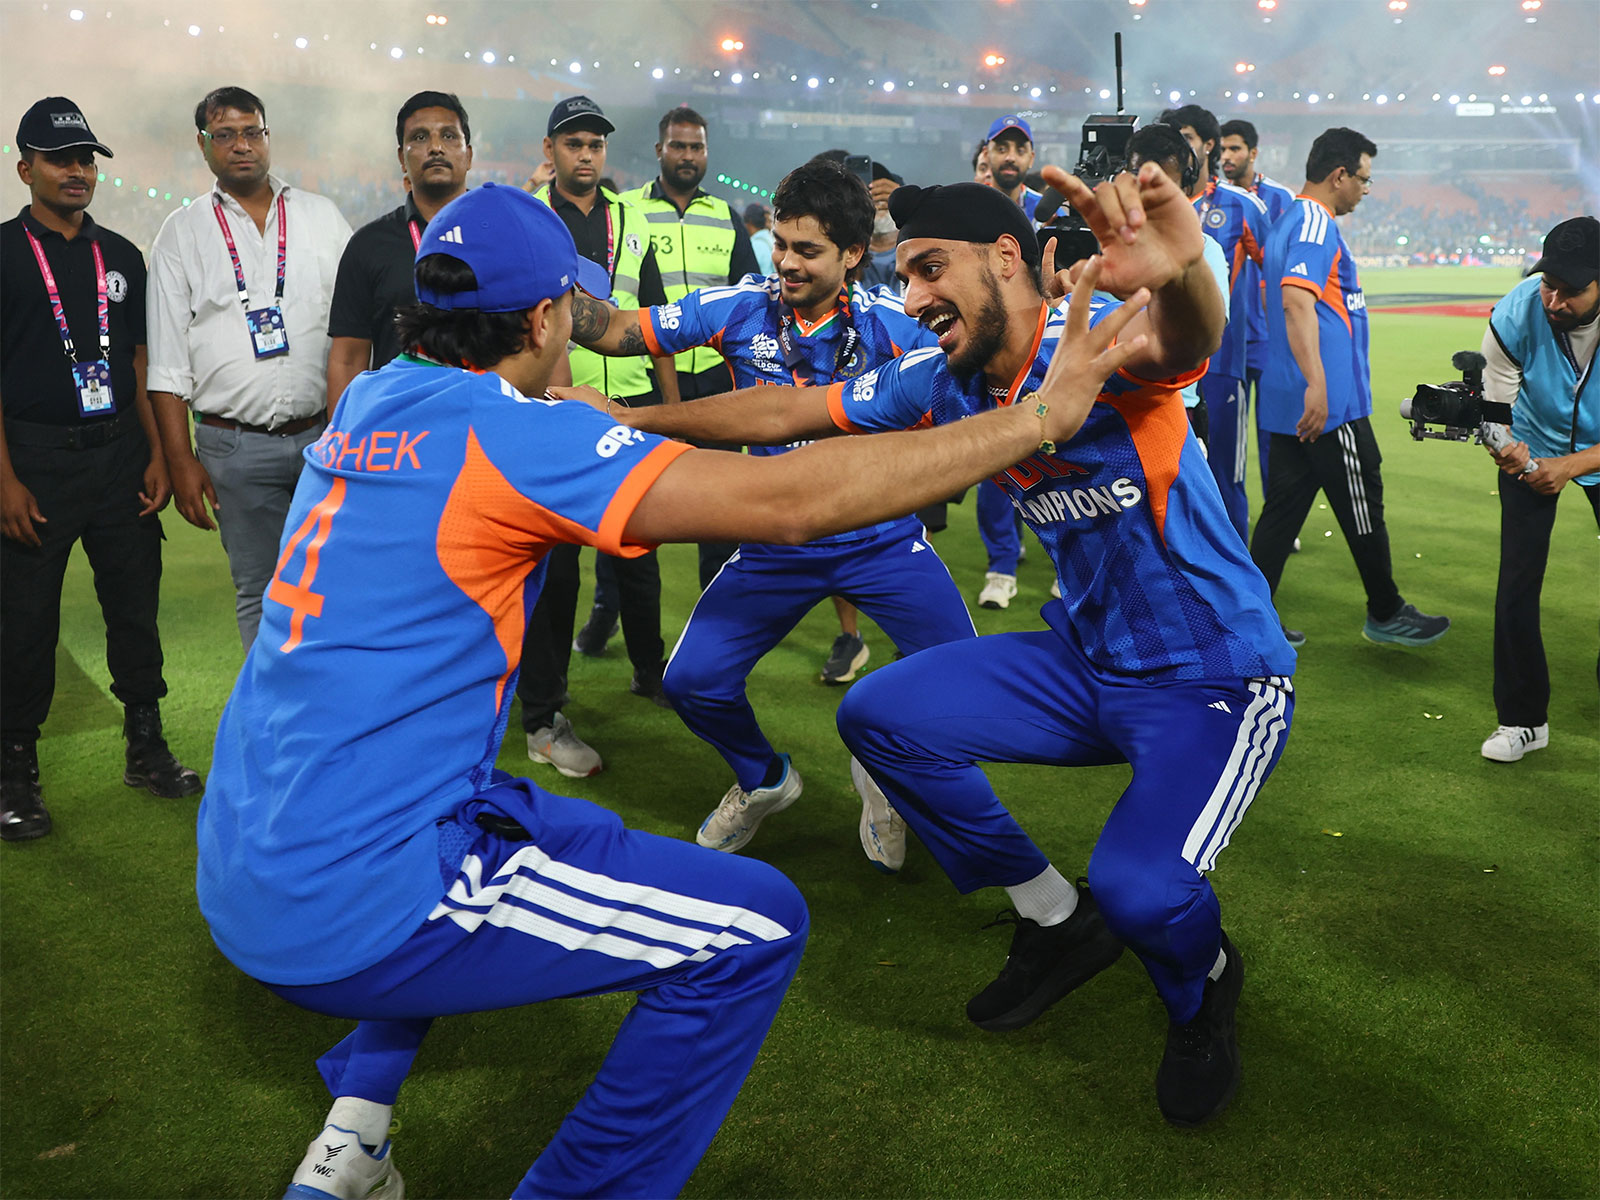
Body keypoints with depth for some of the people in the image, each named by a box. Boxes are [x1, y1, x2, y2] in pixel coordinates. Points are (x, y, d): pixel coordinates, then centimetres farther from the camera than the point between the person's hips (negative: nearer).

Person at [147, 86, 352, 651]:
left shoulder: (322, 216, 9)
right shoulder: (182, 233, 6)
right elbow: (168, 365, 5)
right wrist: (180, 462, -2)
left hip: (324, 434, 1)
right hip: (235, 448, 0)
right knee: (259, 591, 6)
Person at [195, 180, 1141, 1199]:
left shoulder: (368, 401, 7)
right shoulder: (509, 433, -16)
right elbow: (790, 502, -21)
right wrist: (1040, 416, -14)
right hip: (351, 918, -9)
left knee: (575, 835, 33)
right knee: (758, 925, -4)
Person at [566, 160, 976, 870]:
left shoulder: (893, 321, -9)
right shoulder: (738, 307, -5)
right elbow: (615, 331, -5)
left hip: (882, 539, -1)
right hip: (775, 545, 2)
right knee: (691, 681, -5)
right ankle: (764, 781, 28)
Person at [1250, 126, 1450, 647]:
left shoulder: (1287, 221, 17)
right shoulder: (1315, 223, -13)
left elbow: (1271, 297, 25)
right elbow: (1298, 301, -26)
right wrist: (1316, 384, -33)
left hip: (1287, 402, 10)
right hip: (1329, 404, -10)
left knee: (1283, 507, 9)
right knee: (1362, 507, 4)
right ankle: (1386, 614, 19)